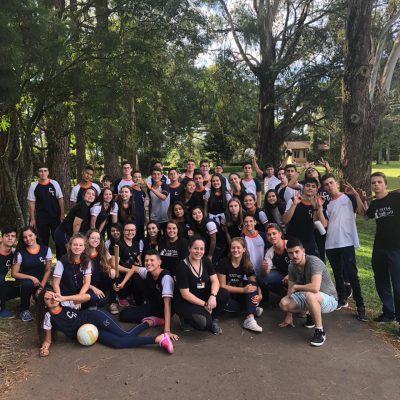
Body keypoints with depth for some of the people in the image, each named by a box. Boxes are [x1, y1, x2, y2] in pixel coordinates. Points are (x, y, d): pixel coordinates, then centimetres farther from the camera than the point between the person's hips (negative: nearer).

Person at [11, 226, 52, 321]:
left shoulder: (46, 249, -6)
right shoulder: (20, 253, -9)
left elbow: (48, 270, -1)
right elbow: (14, 273, -6)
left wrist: (41, 287, -11)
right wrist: (31, 277, -19)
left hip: (41, 281, 1)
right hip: (25, 280, -1)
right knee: (28, 284, -37)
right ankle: (24, 310, -8)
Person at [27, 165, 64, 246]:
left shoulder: (54, 183, -2)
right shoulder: (34, 186, -1)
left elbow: (60, 199, 1)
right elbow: (31, 203, 1)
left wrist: (62, 214, -4)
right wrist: (32, 219, -2)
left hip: (55, 217, 0)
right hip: (41, 218, 0)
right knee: (43, 241, 10)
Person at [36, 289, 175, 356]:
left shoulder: (65, 303, -6)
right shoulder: (48, 317, -2)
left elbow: (87, 297, -18)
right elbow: (48, 338, 5)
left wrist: (63, 298, -27)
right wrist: (45, 347, -19)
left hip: (95, 318, -2)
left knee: (125, 336, -21)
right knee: (118, 343, -19)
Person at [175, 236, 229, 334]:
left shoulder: (206, 261, -2)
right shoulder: (182, 267, -20)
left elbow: (215, 281, -6)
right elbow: (185, 294, -19)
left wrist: (212, 296, -27)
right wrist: (205, 304, -20)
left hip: (203, 296, 6)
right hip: (186, 302, -6)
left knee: (224, 295, -20)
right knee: (204, 322, -30)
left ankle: (214, 320, 2)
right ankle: (187, 319, 2)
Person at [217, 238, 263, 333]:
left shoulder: (247, 265, -3)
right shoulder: (224, 263, -14)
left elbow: (254, 284, -7)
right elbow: (222, 286, -15)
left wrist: (259, 295, -29)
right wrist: (243, 290, -23)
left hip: (240, 296, 3)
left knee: (252, 284, -22)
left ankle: (249, 318, -33)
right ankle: (253, 309, -15)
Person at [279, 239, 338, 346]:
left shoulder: (314, 262, -27)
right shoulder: (292, 266, -5)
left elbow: (315, 288, -40)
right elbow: (290, 291, 3)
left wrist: (295, 286, -22)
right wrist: (289, 316, 5)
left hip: (329, 299, -7)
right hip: (312, 300, 7)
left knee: (310, 295, -39)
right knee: (284, 303, -15)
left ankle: (320, 331, -19)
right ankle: (311, 314, 12)